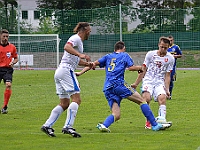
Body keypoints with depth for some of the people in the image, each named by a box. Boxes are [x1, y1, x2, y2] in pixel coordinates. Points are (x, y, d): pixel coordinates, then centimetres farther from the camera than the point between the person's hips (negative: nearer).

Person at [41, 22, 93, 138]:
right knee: (76, 99, -14)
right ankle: (68, 127, -22)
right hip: (66, 70, -10)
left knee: (64, 104, 10)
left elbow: (76, 60, 32)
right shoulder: (76, 38, -5)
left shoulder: (79, 41, 24)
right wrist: (80, 55, -38)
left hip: (60, 72, 10)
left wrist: (87, 63, 15)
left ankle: (47, 125, 4)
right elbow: (67, 47, -26)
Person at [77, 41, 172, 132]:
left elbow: (94, 64, 16)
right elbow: (131, 67, 0)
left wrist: (80, 73, 16)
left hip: (107, 89, 5)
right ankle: (155, 125, -2)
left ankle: (104, 125, -25)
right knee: (141, 101, 3)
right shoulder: (124, 55, 15)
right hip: (118, 84, -5)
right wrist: (140, 68, 18)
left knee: (116, 115, 4)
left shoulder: (108, 57, 26)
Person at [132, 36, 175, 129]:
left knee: (162, 97, -28)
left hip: (160, 82, 1)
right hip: (148, 81, -1)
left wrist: (167, 89, -5)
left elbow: (167, 76, 6)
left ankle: (162, 118, -37)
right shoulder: (150, 54, 3)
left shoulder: (170, 58, 4)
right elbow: (143, 71, 9)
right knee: (146, 98, -26)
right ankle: (148, 120, -14)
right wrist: (136, 84, 7)